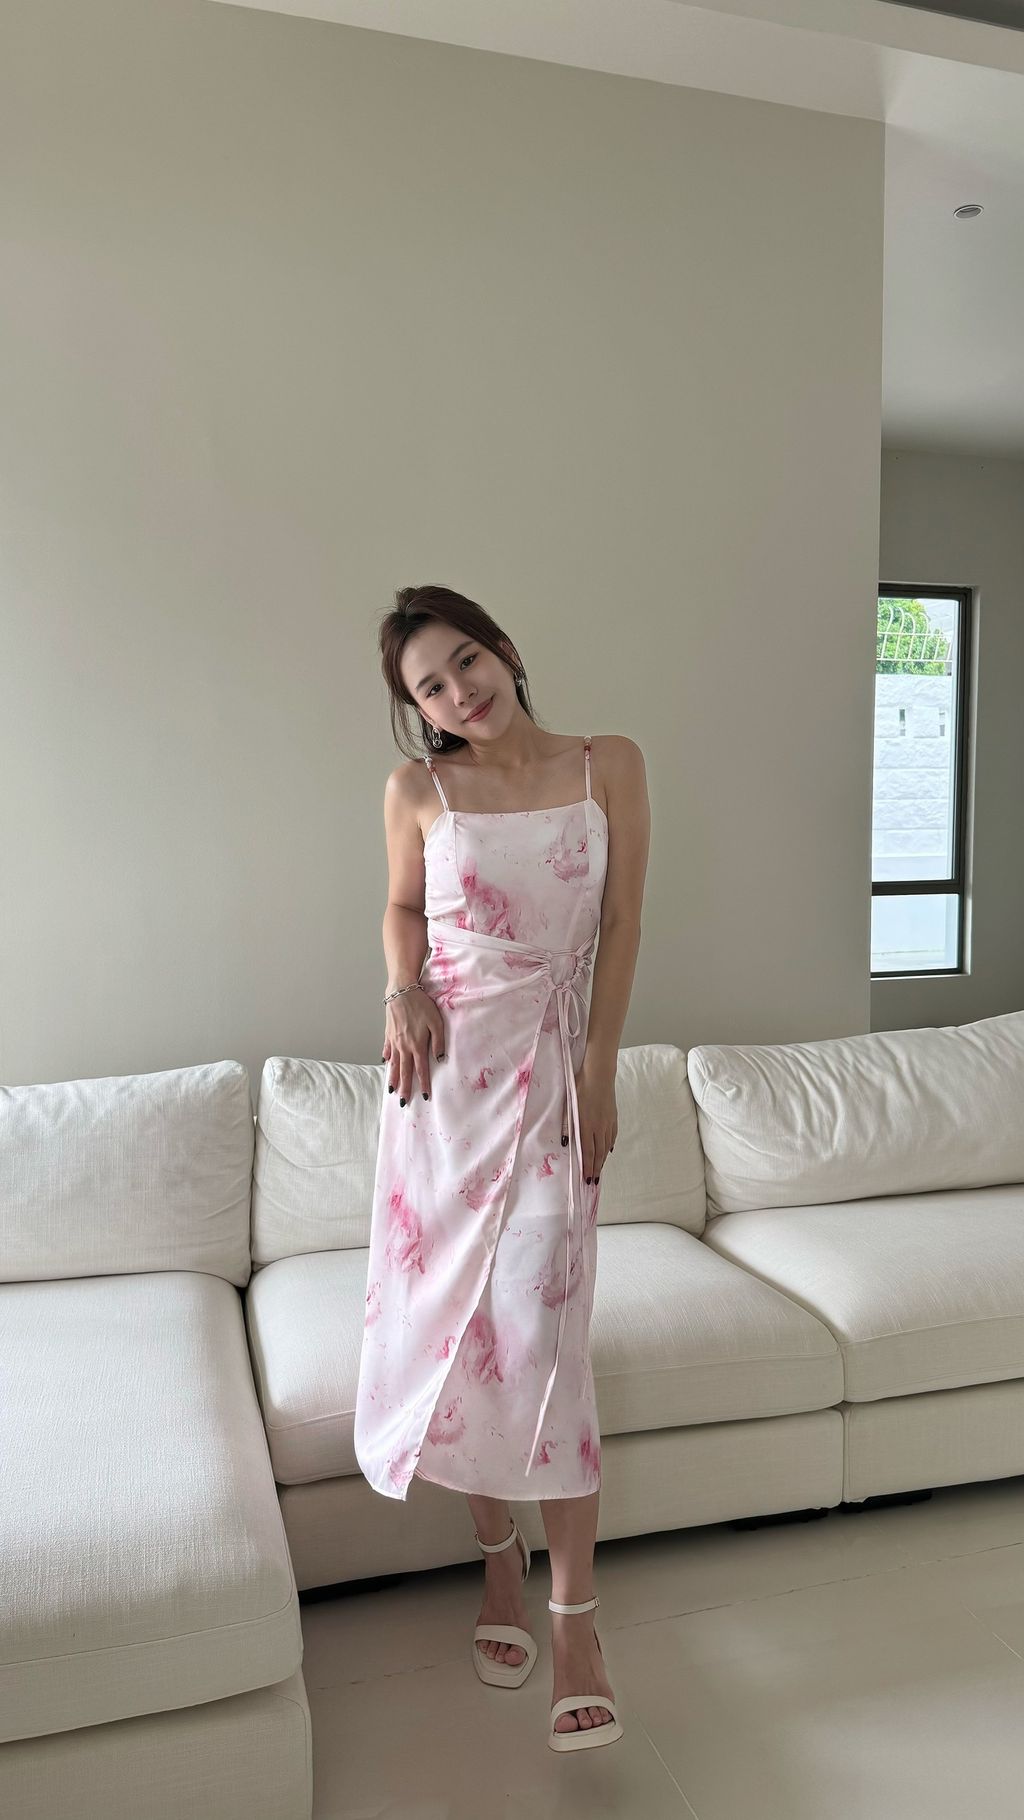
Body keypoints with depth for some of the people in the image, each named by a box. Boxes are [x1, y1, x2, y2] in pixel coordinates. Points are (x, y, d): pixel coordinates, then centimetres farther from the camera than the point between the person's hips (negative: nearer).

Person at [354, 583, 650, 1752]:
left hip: (551, 1070, -2)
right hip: (444, 1072, 2)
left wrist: (598, 1074, -6)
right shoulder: (416, 793, -1)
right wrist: (403, 990, -7)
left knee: (540, 1331, -5)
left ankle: (574, 1615, 8)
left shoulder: (609, 767, -2)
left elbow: (621, 927, -1)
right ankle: (498, 1555, 29)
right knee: (444, 1310, 7)